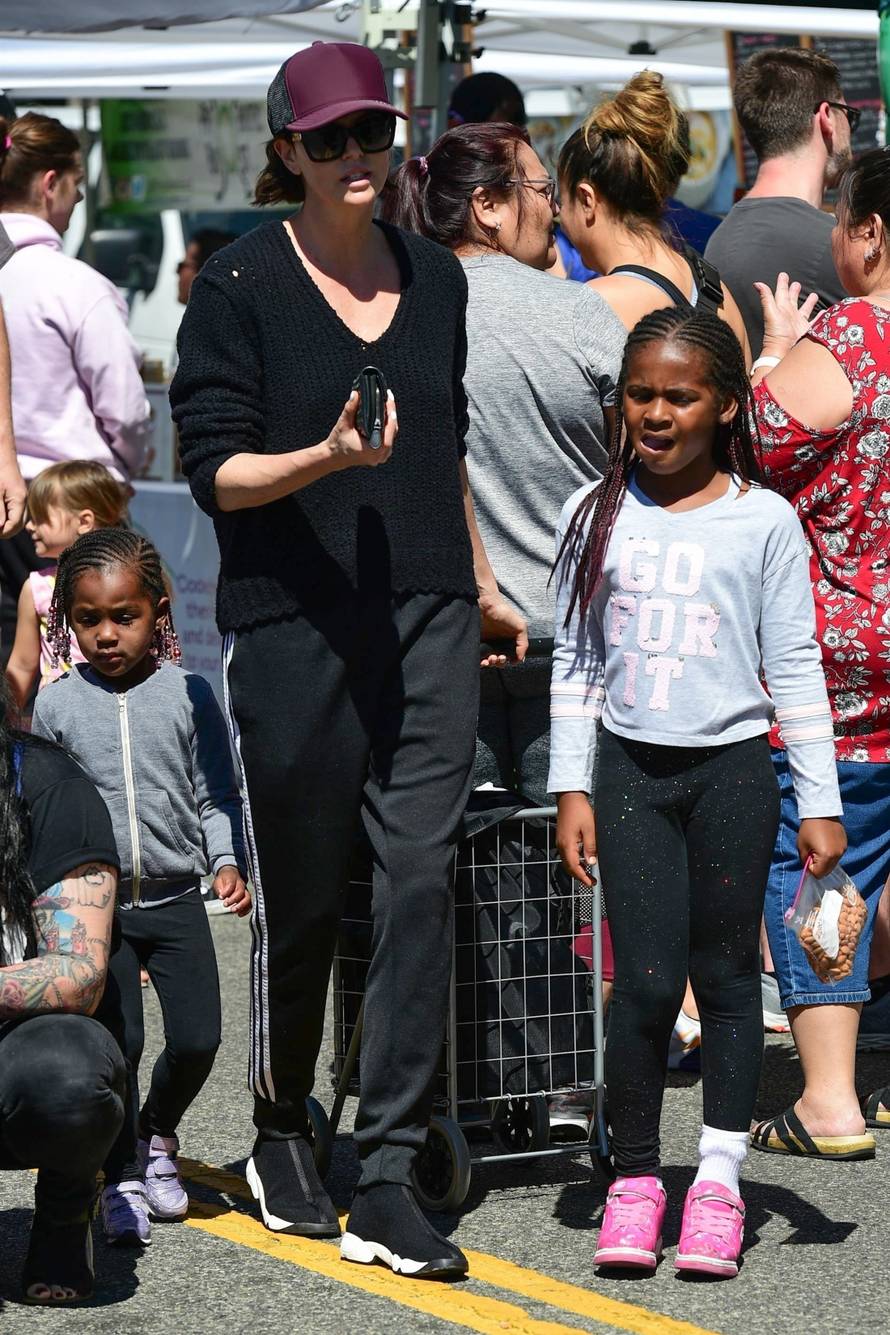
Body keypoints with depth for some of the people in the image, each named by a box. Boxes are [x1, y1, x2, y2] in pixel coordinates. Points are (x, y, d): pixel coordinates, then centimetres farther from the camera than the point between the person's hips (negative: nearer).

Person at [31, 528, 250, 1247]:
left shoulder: (188, 695, 0)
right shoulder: (57, 705, 1)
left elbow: (216, 795, 3)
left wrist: (227, 862, -11)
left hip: (176, 898, 1)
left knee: (197, 1038, -3)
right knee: (117, 1040, -10)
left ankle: (157, 1133, 27)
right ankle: (122, 1175, 7)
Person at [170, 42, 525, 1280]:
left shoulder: (435, 275, 12)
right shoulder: (240, 284, -4)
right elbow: (216, 472, -8)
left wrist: (482, 585, 28)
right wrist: (328, 457, -24)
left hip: (429, 619, 4)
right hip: (294, 622, -4)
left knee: (421, 882, -6)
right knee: (299, 897, 6)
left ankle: (387, 1180, -5)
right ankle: (282, 1133, 30)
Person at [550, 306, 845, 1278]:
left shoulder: (762, 520, -1)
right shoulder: (598, 514, 4)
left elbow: (794, 669, 1)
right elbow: (575, 661, 8)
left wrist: (819, 801, -1)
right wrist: (571, 788, 4)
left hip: (733, 767, -1)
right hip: (631, 767, 1)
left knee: (726, 972, 4)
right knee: (646, 977, -5)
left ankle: (718, 1182, 13)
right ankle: (634, 1177, 7)